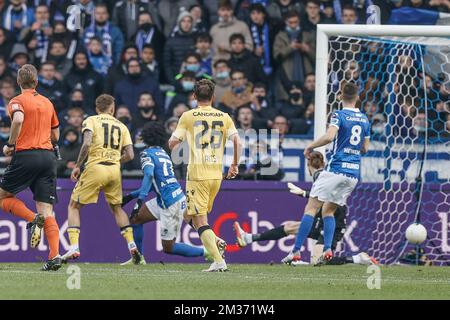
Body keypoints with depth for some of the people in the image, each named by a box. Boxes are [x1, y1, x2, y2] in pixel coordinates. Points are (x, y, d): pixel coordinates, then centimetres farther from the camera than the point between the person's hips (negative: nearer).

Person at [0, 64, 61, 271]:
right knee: (47, 211, 1)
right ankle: (55, 255, -15)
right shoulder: (47, 103, 17)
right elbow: (55, 136, 22)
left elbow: (18, 120, -22)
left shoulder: (17, 101, 0)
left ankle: (33, 219, -12)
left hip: (26, 156, -5)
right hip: (48, 157, 5)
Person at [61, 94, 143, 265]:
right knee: (117, 208, 24)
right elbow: (130, 155, 8)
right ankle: (132, 245, 12)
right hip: (115, 170, 4)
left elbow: (87, 144, -12)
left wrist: (77, 166, -5)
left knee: (74, 206, 8)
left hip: (95, 167, -4)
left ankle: (74, 247, -7)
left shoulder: (91, 121, 6)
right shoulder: (121, 126, 16)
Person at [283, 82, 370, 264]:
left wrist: (311, 146, -8)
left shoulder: (339, 115, -6)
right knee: (328, 210, 17)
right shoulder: (364, 120, 13)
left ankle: (296, 251, -13)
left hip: (336, 169, -6)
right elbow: (365, 148, 19)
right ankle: (327, 249, -2)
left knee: (311, 208, -5)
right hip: (354, 173, 6)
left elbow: (329, 136, -22)